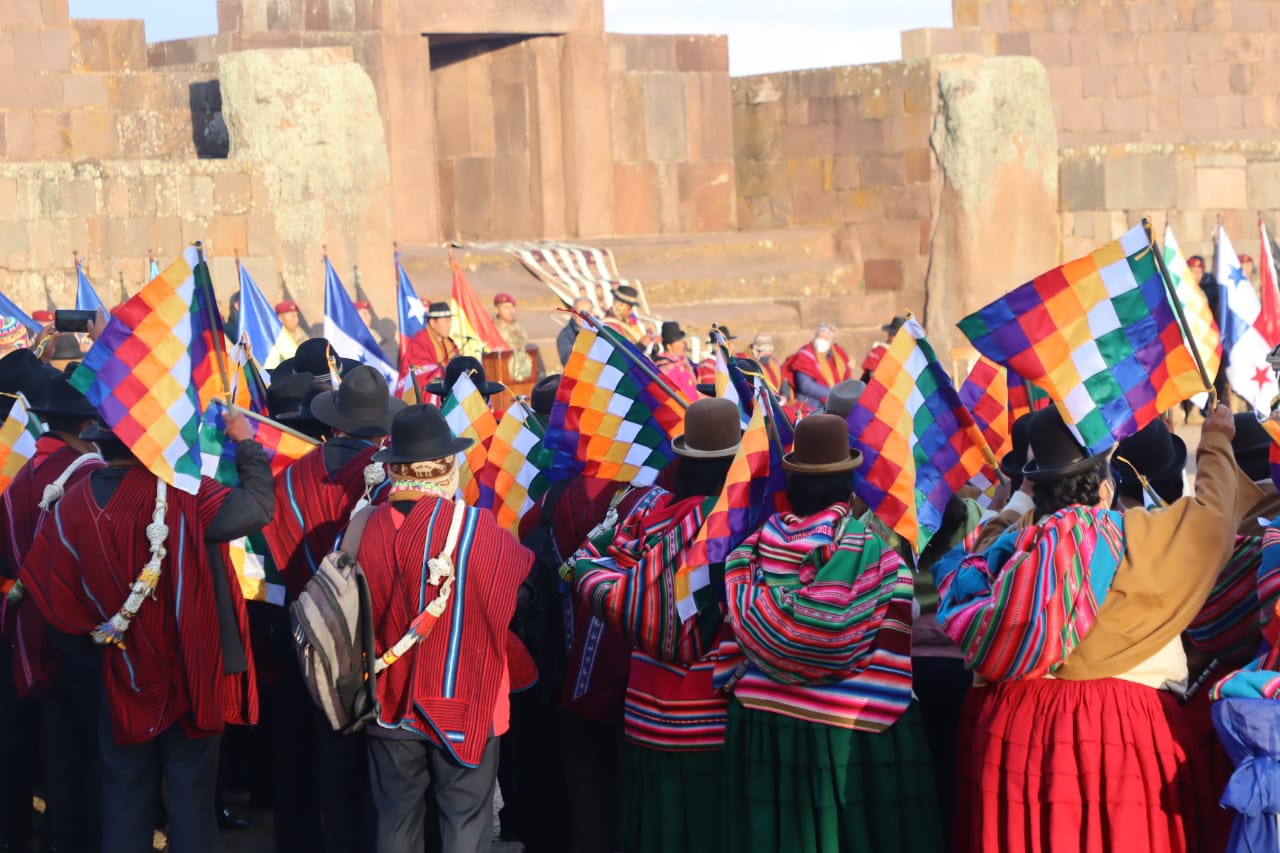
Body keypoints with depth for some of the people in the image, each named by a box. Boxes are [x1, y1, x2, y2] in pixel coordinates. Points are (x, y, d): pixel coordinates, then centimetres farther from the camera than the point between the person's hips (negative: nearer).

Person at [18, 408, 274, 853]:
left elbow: (46, 591, -4)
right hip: (189, 669, -3)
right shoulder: (179, 494, -20)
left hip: (122, 674, 3)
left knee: (126, 796, 14)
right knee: (191, 791, 9)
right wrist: (245, 443, -7)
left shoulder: (72, 504, -10)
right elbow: (257, 505, -22)